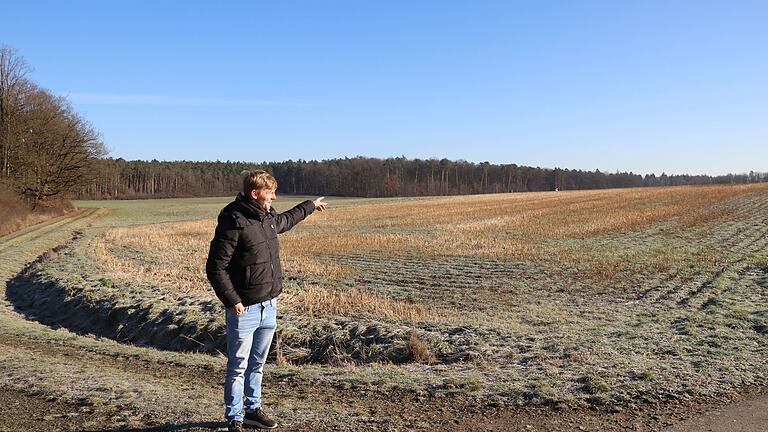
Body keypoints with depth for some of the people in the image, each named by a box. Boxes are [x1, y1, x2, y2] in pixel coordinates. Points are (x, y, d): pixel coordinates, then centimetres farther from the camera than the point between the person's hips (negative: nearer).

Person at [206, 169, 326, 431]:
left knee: (257, 364, 18)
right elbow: (215, 268, -17)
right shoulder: (233, 223, -18)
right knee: (238, 367, 4)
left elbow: (285, 221, 33)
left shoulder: (268, 217, 8)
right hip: (245, 309, -8)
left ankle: (253, 410, 31)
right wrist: (232, 300, -21)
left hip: (269, 306, 8)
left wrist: (310, 206, 43)